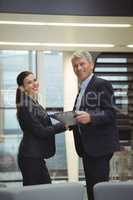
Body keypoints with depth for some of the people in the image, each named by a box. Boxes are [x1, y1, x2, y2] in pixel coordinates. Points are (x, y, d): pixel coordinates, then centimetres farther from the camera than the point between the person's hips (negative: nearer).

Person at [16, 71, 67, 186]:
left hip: (37, 155, 9)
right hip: (30, 157, -9)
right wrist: (64, 126, -15)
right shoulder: (24, 107, -15)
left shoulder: (34, 103, 13)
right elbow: (40, 131, -18)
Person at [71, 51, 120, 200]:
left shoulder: (102, 85, -9)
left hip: (100, 145, -9)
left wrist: (90, 118, -31)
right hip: (87, 146, 9)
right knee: (90, 187, 12)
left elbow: (111, 114, -17)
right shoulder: (82, 88, 19)